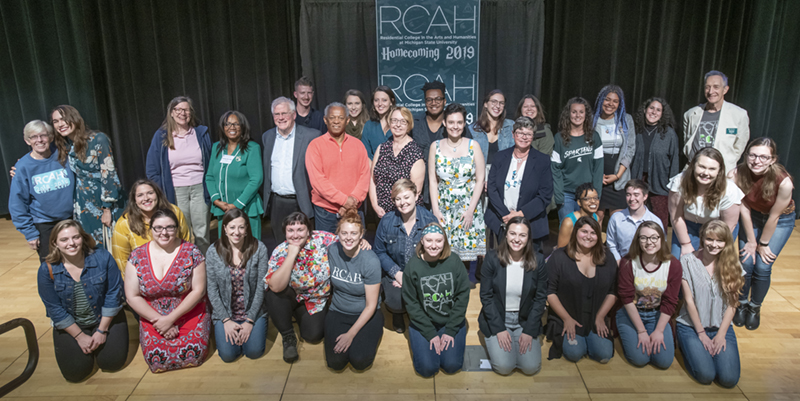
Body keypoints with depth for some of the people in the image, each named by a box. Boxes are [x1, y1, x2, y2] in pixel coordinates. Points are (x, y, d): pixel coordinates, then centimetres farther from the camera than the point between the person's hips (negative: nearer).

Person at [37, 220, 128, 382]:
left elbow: (113, 294, -11)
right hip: (70, 325, 0)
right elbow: (55, 309, -8)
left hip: (106, 319, 0)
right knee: (75, 372, -10)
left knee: (113, 362, -10)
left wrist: (102, 331, -11)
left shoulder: (102, 258, -16)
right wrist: (80, 336, -10)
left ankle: (97, 342, 23)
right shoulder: (47, 270, -14)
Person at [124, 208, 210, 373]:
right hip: (152, 316, 2)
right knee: (156, 359, -18)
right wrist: (159, 320, -11)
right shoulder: (137, 256, -2)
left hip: (189, 312, -1)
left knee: (194, 354, -21)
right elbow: (132, 297, -1)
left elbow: (198, 290, -9)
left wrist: (171, 318, -14)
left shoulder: (191, 252, -8)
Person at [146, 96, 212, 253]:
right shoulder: (161, 136, 4)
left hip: (199, 188, 0)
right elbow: (152, 169, 6)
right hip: (176, 191, 0)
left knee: (202, 233, 3)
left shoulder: (201, 133, 7)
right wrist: (160, 193, -1)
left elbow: (211, 162, 10)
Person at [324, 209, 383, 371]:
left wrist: (351, 334, -17)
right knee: (335, 362, -15)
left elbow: (371, 305, -17)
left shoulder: (371, 261, -22)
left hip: (366, 314, -3)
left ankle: (374, 333, 9)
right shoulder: (332, 250, -10)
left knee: (359, 360, -21)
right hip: (338, 312, 3)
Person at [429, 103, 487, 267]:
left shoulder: (473, 146, 0)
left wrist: (471, 210, -9)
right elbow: (433, 181, 3)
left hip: (468, 206, -1)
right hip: (443, 208, 1)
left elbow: (480, 180, -2)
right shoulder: (436, 147, 3)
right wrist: (435, 210, -5)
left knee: (465, 254, 2)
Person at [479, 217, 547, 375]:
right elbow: (486, 296, -8)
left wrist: (529, 331, -8)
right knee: (504, 366, -15)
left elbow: (540, 298, -2)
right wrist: (499, 329, -12)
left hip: (525, 320, 2)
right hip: (496, 318, -1)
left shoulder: (538, 260, -8)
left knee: (531, 367, -11)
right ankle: (492, 341, 16)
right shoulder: (492, 259, -12)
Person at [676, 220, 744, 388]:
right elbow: (689, 300, -8)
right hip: (692, 325, -2)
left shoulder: (731, 263, -1)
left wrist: (721, 334, -8)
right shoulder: (688, 260, -9)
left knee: (729, 379, -16)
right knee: (705, 375, -20)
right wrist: (701, 333, -9)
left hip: (721, 326, 3)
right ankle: (687, 346, 10)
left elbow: (732, 303, -1)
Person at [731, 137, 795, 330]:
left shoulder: (784, 182, -34)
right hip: (753, 217, 2)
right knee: (746, 263, -3)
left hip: (781, 220, -2)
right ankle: (742, 304, 21)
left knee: (762, 267, -5)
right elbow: (744, 208, -17)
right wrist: (751, 241, -11)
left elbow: (774, 217, -22)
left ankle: (755, 307, 20)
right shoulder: (737, 174, -27)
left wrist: (762, 244, -10)